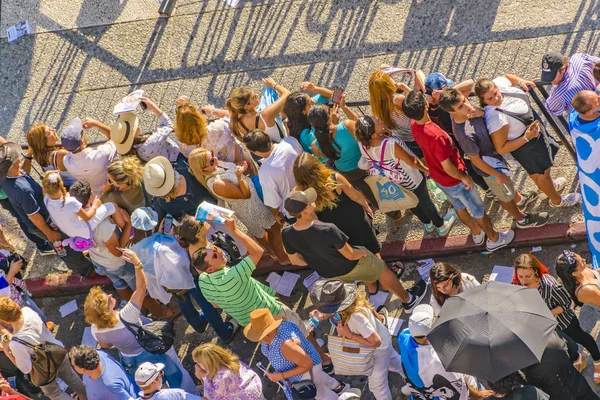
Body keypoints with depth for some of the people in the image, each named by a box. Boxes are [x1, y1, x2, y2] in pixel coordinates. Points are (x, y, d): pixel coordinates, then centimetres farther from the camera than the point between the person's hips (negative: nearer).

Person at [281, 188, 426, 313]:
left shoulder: (287, 234, -26)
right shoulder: (327, 230, -43)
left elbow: (295, 260, -7)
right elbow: (350, 255, -28)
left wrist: (318, 262, 11)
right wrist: (363, 252, -5)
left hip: (327, 274, 4)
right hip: (350, 266, -4)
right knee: (383, 271, 23)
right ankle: (408, 300, 47)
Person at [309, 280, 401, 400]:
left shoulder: (356, 317, -46)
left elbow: (376, 342, -40)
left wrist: (349, 334, -36)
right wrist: (321, 316, -20)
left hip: (378, 349, -8)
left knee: (377, 386, 15)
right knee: (395, 362, 36)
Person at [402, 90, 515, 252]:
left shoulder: (414, 125, -19)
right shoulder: (435, 136, -42)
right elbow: (448, 168, -32)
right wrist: (464, 177, -14)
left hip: (438, 177, 8)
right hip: (453, 180, -7)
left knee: (460, 207, 32)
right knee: (478, 210, 19)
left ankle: (476, 233, 55)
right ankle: (494, 239, 41)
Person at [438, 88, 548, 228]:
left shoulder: (466, 110, -25)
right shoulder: (465, 134, -44)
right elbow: (475, 159, -27)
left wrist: (480, 112, -18)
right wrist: (496, 174, -15)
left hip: (494, 152, 7)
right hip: (490, 165, -7)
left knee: (508, 183, 36)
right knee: (505, 195, 23)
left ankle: (520, 200, 66)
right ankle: (522, 219, 51)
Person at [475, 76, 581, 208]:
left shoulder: (499, 83, -23)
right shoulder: (495, 119, -43)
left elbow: (506, 76, 5)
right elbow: (501, 149, -32)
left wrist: (520, 81, -12)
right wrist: (526, 138, -36)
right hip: (524, 145, -7)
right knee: (542, 172, 19)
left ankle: (547, 186, 66)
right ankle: (557, 200, 48)